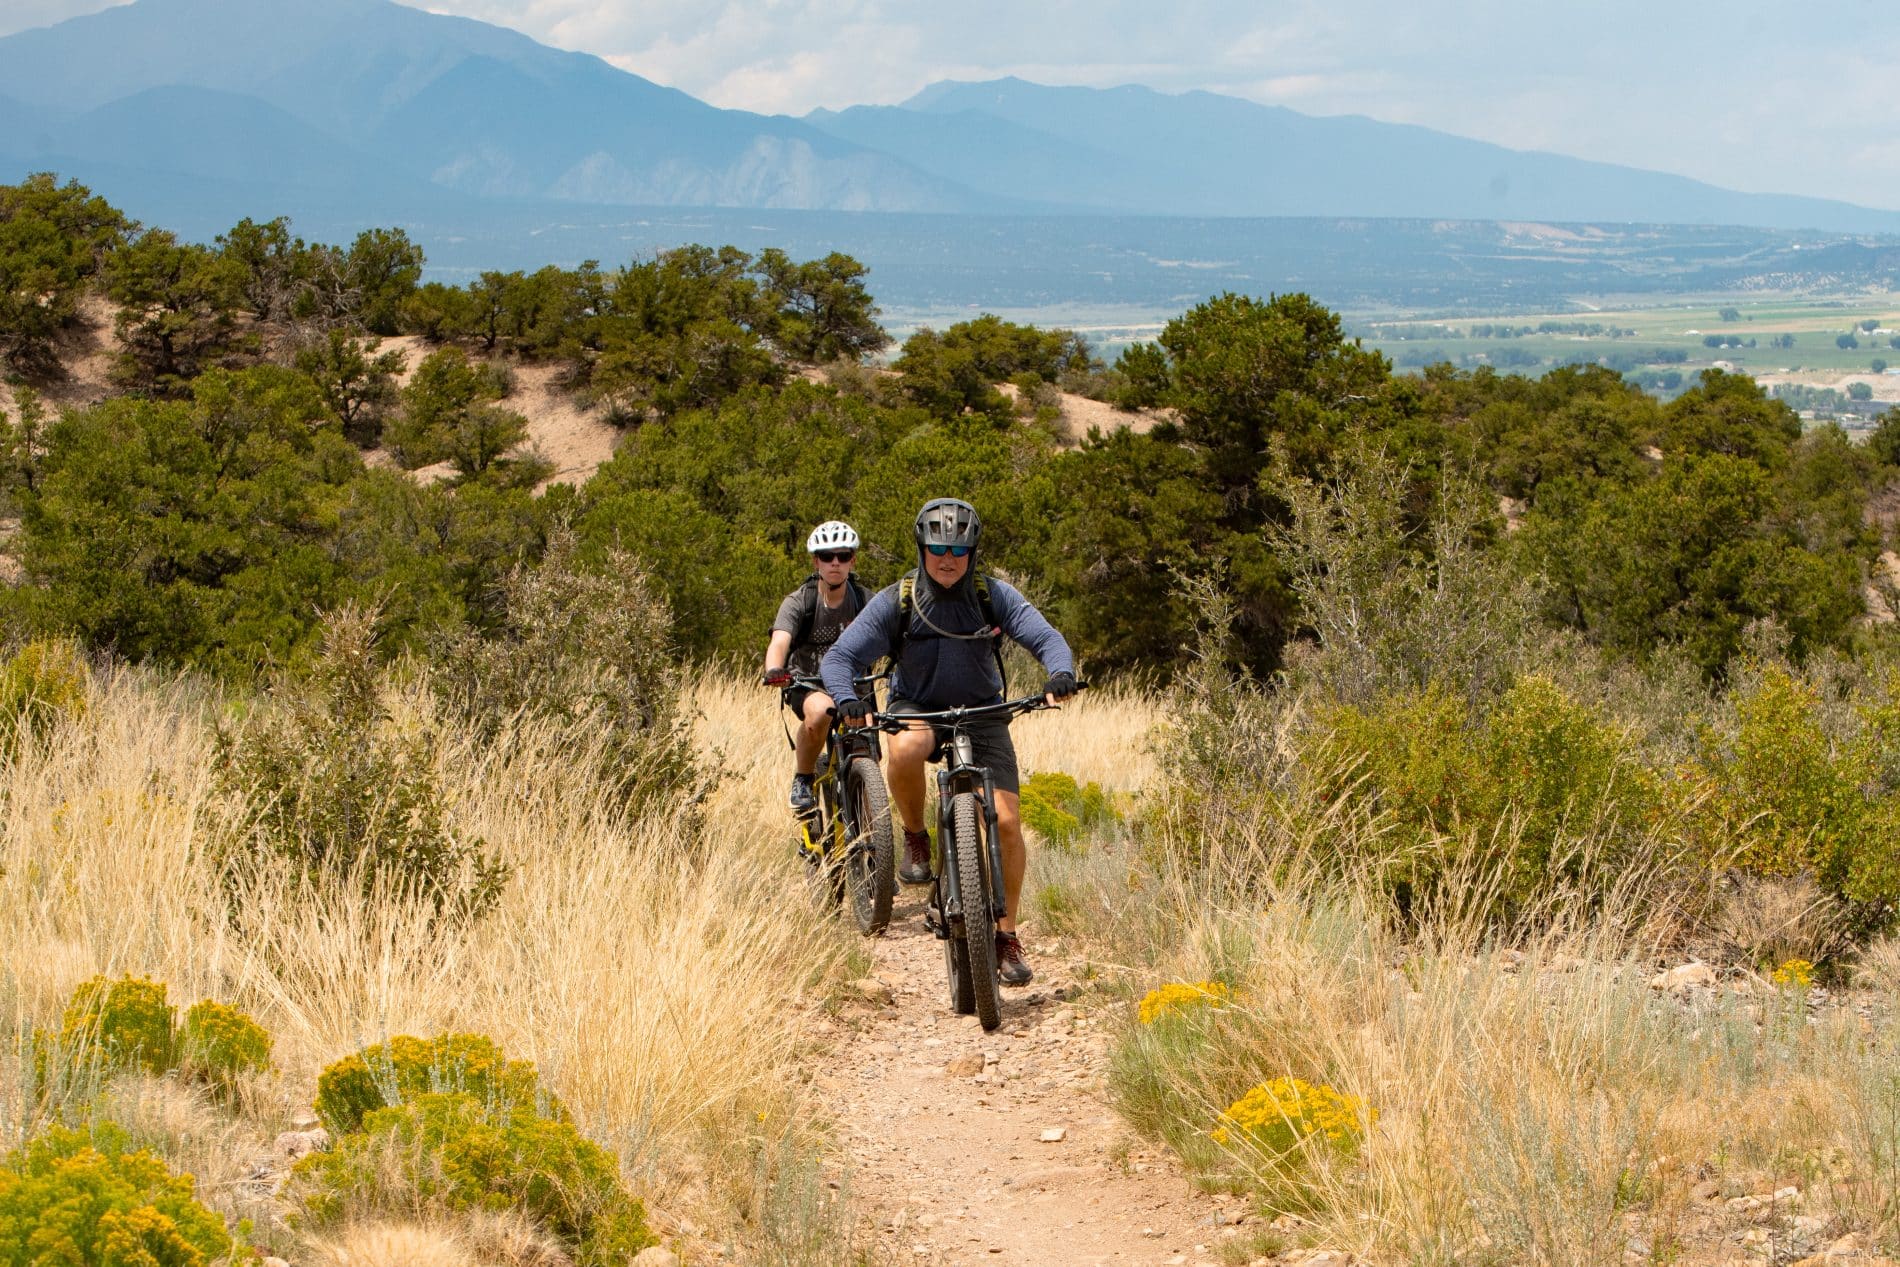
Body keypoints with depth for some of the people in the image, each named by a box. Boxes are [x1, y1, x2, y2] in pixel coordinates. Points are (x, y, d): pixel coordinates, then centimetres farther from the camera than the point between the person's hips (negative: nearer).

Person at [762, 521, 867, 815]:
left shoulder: (864, 601, -8)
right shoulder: (799, 602, -16)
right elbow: (779, 641, -31)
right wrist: (774, 670, -53)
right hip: (807, 684, -2)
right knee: (820, 711, -36)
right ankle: (802, 779, -13)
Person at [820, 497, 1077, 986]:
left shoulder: (993, 596, -10)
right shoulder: (895, 602, -13)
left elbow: (1046, 637, -16)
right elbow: (840, 656, -15)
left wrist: (1060, 673, -39)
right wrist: (847, 699, -36)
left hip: (982, 712, 1)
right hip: (917, 709, -1)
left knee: (1006, 821, -13)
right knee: (904, 749, -39)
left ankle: (1006, 936, 3)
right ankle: (915, 839, -10)